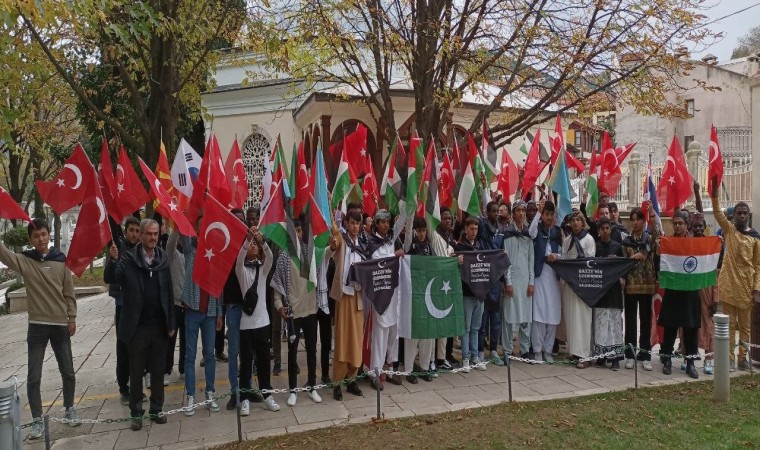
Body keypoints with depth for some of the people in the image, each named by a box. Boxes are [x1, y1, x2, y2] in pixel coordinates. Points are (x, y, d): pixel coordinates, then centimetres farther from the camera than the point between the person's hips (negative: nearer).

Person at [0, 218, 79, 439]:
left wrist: (72, 317, 1)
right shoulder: (24, 261, -3)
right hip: (37, 326, -1)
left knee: (68, 372, 12)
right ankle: (37, 420, 17)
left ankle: (70, 408, 31)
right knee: (33, 377, 4)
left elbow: (68, 292, 3)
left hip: (61, 325, 1)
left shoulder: (61, 261, 0)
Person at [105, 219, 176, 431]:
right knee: (136, 372, 11)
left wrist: (171, 323, 2)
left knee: (158, 370, 13)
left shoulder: (163, 259, 1)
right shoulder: (129, 258, -6)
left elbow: (169, 293, 3)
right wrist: (113, 260, -38)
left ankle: (156, 409, 27)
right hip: (138, 326, -2)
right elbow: (109, 278, -18)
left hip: (159, 326, 2)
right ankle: (136, 412, 24)